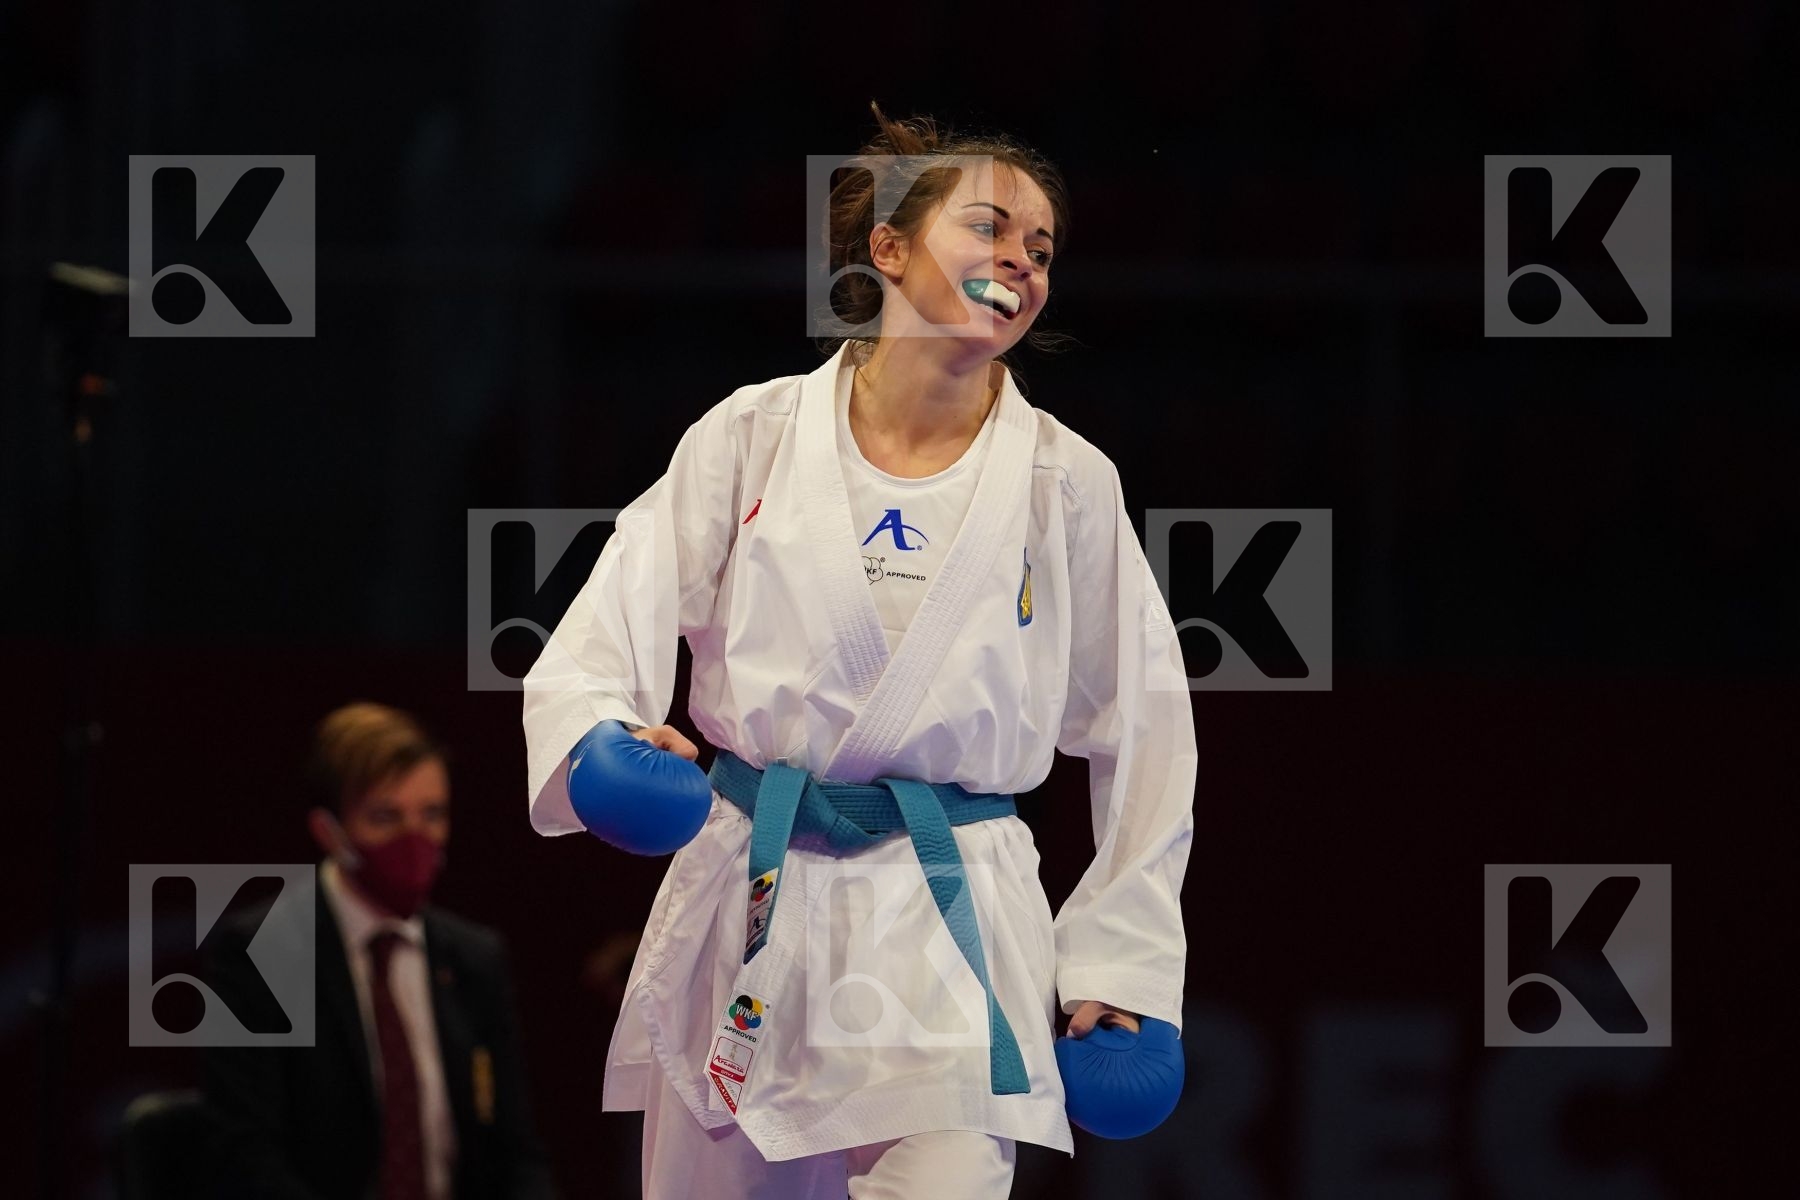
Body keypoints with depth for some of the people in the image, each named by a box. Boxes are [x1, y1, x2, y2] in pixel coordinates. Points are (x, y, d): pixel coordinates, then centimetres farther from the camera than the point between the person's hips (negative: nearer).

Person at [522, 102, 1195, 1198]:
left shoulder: (1067, 484, 1)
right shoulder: (754, 438, 1)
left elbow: (1143, 736, 9)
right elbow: (595, 648, -3)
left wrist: (1120, 962, 6)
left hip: (950, 940, -1)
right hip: (749, 914, 1)